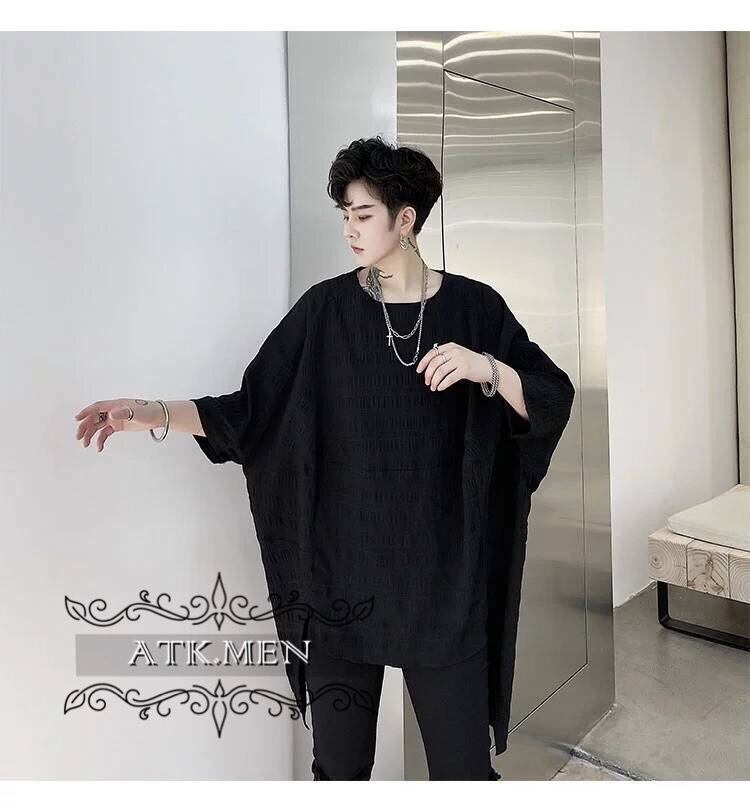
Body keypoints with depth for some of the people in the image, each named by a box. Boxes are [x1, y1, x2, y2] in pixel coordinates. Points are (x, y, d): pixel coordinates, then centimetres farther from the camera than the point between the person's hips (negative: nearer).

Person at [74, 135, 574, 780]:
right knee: (340, 764, 16)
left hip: (444, 576, 0)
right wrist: (156, 412, -11)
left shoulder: (472, 307, 0)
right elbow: (252, 409, 1)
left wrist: (487, 367, -20)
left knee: (463, 765, 10)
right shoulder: (325, 308, 1)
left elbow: (554, 401, -2)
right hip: (344, 574, 1)